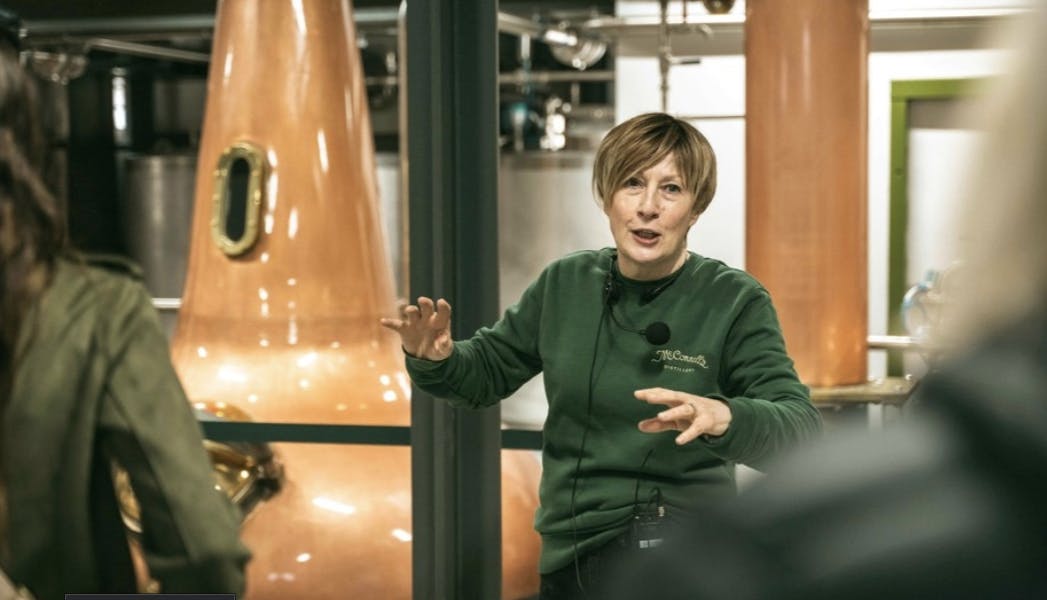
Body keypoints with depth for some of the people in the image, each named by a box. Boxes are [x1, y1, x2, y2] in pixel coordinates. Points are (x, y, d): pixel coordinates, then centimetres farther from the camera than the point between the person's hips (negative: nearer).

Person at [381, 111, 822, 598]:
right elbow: (487, 369, 16)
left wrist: (722, 418, -40)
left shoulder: (734, 301, -10)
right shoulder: (565, 285, 4)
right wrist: (436, 359, -7)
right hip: (569, 554, 5)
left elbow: (800, 428, -19)